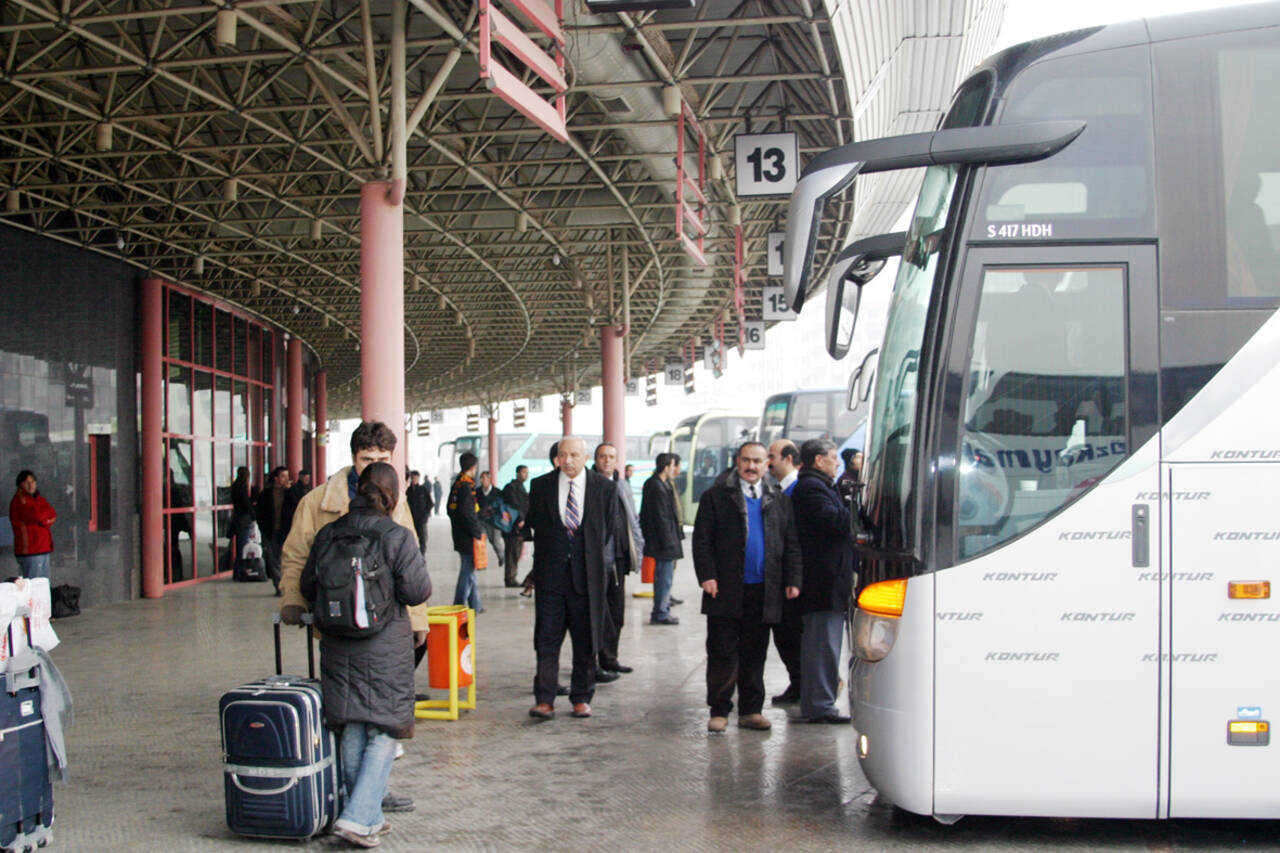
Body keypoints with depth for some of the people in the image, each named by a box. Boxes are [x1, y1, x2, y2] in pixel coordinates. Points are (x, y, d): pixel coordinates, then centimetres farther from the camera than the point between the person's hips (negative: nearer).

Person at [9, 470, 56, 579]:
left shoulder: (39, 498, 18)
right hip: (30, 551, -9)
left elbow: (53, 516, 8)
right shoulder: (19, 501, -9)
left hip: (43, 549, 9)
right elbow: (36, 516, -22)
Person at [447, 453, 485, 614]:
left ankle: (475, 606, 26)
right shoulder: (467, 486, -18)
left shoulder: (456, 484, 11)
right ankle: (459, 606, -4)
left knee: (469, 570, 18)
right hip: (468, 538, -10)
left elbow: (451, 510, 17)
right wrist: (478, 532, -14)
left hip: (459, 536, 10)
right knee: (468, 571, -5)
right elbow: (468, 513, -24)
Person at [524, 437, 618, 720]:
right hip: (551, 574, 0)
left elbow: (610, 530, 10)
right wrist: (543, 562, 11)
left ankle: (582, 699, 17)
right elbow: (536, 525, 12)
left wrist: (597, 561, 8)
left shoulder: (605, 488, 3)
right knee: (547, 640, -2)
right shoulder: (540, 485, 5)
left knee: (585, 641, 6)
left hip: (587, 574, 0)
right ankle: (544, 700, 1)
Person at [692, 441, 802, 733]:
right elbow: (702, 540, -1)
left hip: (764, 593, 3)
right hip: (726, 591, -3)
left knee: (754, 655, 10)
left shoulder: (779, 500, 13)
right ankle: (719, 711, 10)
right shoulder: (716, 496, 3)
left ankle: (750, 711, 18)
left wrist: (792, 580, 3)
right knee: (722, 654, 1)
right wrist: (707, 576, -12)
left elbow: (791, 545, 12)